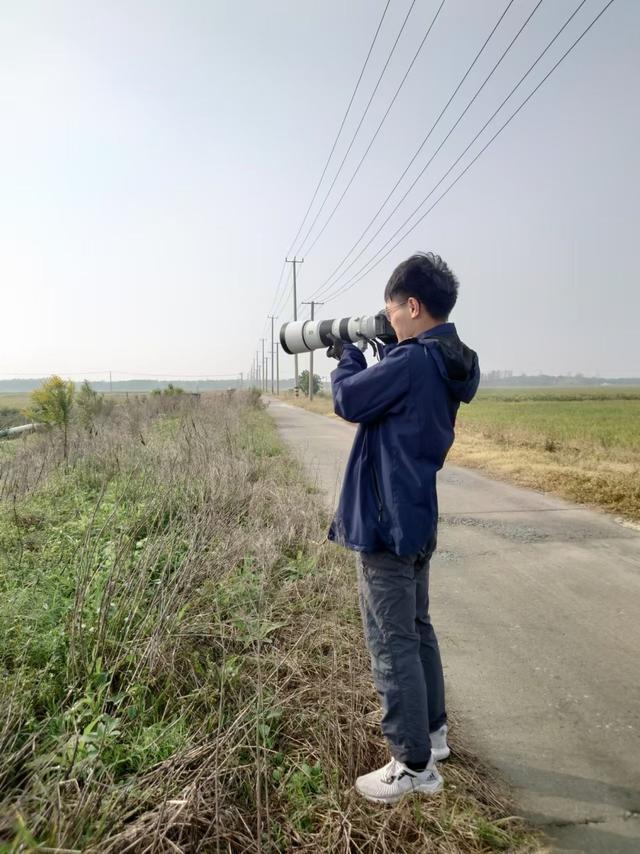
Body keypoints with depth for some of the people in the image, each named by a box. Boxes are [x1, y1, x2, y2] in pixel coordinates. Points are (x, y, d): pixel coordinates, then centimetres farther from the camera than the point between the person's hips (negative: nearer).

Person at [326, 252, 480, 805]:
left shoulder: (411, 361, -21)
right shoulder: (450, 364, 8)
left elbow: (348, 400, -14)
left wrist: (347, 354, 3)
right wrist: (363, 356, 9)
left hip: (386, 522, -10)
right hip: (417, 520, 10)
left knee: (391, 643, 2)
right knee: (417, 628, 22)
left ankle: (415, 765, 15)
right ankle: (432, 729, 38)